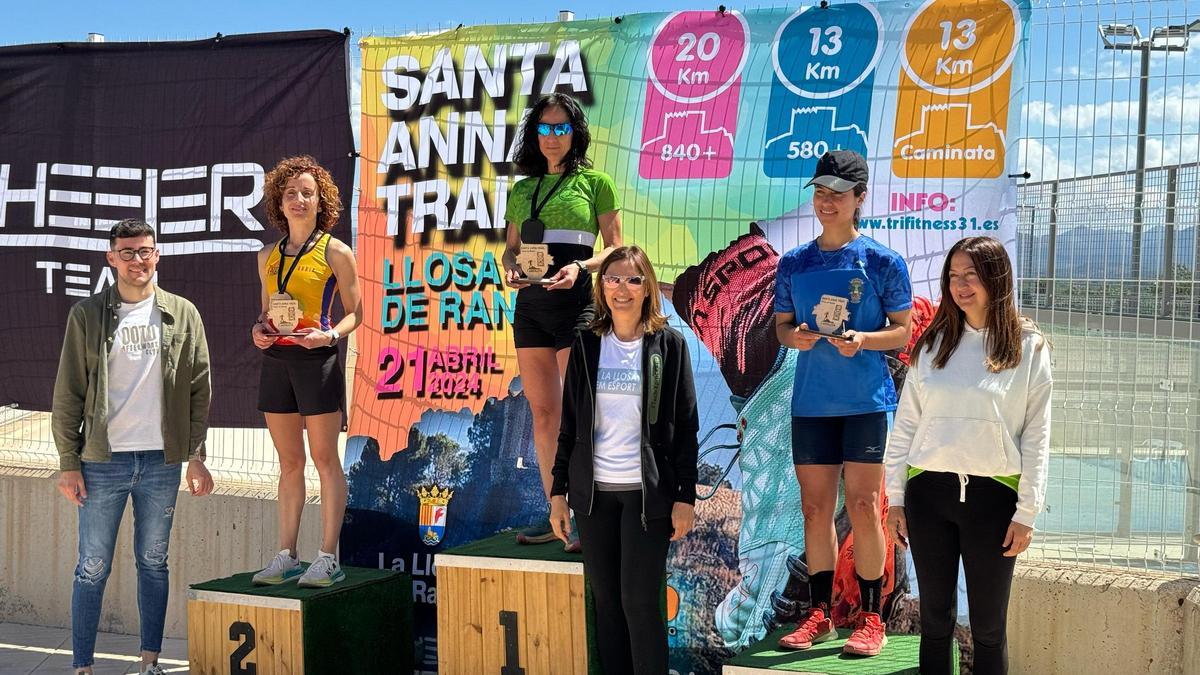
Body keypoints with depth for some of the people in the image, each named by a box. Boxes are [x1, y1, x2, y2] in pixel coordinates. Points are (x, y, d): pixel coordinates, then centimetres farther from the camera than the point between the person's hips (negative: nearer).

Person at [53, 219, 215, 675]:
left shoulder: (182, 315, 6)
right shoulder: (87, 315, 2)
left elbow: (200, 391, 7)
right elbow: (67, 394, 2)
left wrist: (196, 456, 3)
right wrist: (68, 462, -3)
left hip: (162, 462, 1)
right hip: (103, 460, -1)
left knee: (153, 564, 10)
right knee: (93, 568, 2)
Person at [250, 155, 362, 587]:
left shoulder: (335, 252, -2)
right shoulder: (268, 256, 13)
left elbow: (355, 313, -1)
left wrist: (329, 335, -18)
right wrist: (259, 330, 0)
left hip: (316, 359, -5)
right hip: (276, 360, 5)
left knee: (324, 459, -2)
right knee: (289, 462, 10)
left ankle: (328, 559, 1)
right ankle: (286, 556, 15)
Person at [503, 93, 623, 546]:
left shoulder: (594, 181, 3)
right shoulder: (522, 189, 16)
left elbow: (615, 249, 1)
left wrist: (579, 266, -16)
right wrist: (511, 268, -3)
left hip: (575, 300, -5)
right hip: (530, 303, 5)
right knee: (543, 412, 6)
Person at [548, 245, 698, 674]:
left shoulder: (669, 344, 0)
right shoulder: (586, 345, 7)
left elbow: (686, 426, 0)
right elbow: (569, 425, 10)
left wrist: (685, 497, -6)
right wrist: (559, 491, 5)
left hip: (648, 491, -3)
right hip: (594, 491, 3)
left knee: (641, 600, -4)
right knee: (606, 599, 7)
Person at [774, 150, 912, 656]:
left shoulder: (883, 262, -2)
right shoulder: (793, 263, 8)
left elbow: (903, 330, 0)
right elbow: (781, 326, 15)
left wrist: (863, 340, -18)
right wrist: (794, 336, -8)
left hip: (866, 400, -3)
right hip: (810, 401, 4)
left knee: (862, 506, -4)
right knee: (815, 508, 7)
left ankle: (871, 619, 6)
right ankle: (819, 614, 18)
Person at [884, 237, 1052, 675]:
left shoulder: (1028, 347, 0)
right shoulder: (933, 343, 8)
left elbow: (1036, 436, -2)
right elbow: (905, 425, 9)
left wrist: (1026, 513, -6)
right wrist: (895, 497, 6)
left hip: (993, 495, -2)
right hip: (929, 492, 3)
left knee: (989, 629, 7)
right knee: (934, 621, 10)